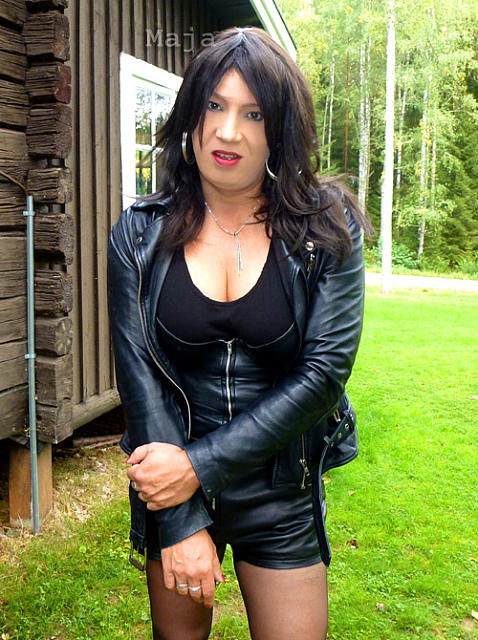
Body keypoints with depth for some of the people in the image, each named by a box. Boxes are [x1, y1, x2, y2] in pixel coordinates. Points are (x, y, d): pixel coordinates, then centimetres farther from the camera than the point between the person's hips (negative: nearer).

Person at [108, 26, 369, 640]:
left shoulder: (327, 231, -7)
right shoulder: (140, 233, -5)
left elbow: (323, 372, -14)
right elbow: (138, 374, -10)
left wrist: (200, 465, -19)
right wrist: (182, 522, -16)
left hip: (281, 497, -1)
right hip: (169, 490, 1)